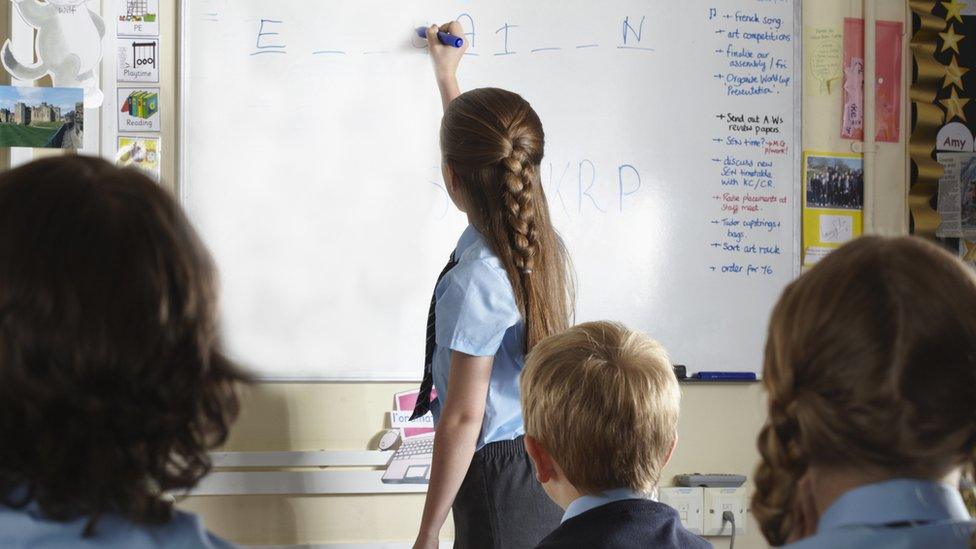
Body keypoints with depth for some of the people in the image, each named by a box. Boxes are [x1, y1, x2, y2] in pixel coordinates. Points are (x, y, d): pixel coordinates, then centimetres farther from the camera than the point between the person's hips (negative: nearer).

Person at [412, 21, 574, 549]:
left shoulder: (473, 283, -22)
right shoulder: (540, 242, 1)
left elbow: (463, 417, -18)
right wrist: (446, 76, 38)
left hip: (499, 483, -8)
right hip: (551, 472, 8)